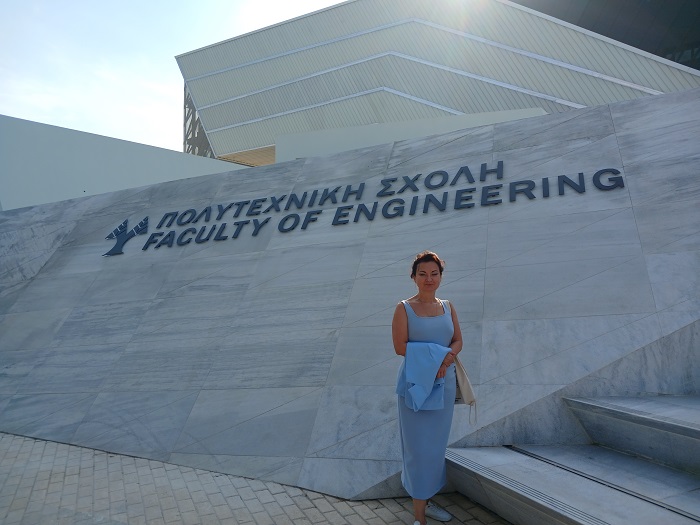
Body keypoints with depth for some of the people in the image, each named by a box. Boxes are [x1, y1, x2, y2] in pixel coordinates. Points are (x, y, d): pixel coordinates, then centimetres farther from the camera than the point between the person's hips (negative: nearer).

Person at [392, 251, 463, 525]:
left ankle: (426, 499, 31)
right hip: (415, 384, -5)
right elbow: (400, 347, -13)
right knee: (419, 446, 0)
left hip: (444, 383, 5)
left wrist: (446, 358, -13)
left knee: (437, 445, 14)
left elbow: (458, 341, 7)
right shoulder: (404, 308, -6)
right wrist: (436, 353, -16)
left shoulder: (447, 307, 8)